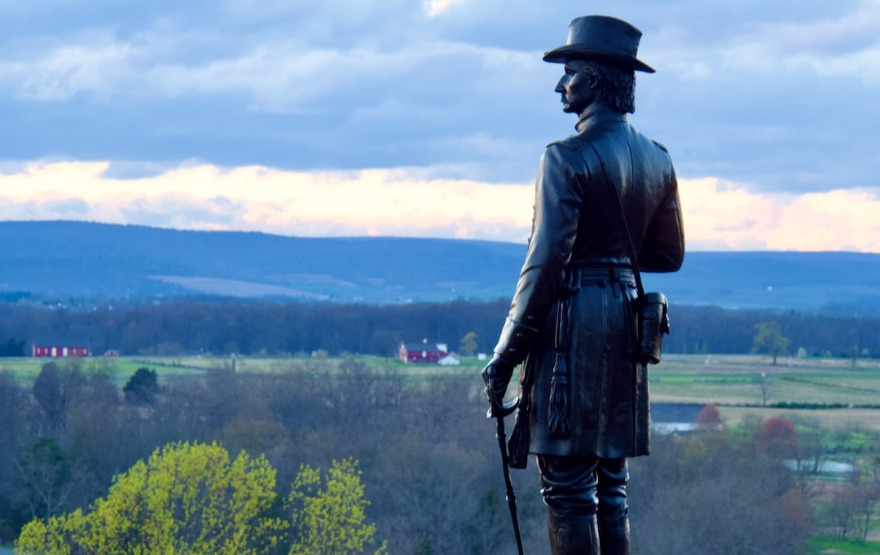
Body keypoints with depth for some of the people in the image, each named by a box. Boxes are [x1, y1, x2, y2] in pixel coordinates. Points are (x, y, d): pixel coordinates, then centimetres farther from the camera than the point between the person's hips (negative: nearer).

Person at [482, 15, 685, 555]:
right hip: (626, 325, 8)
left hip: (572, 321, -8)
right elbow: (669, 255, 16)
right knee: (611, 482, 13)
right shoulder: (658, 160, 8)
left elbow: (546, 261, -18)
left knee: (567, 484, -4)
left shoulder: (567, 158, -14)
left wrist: (506, 353, -13)